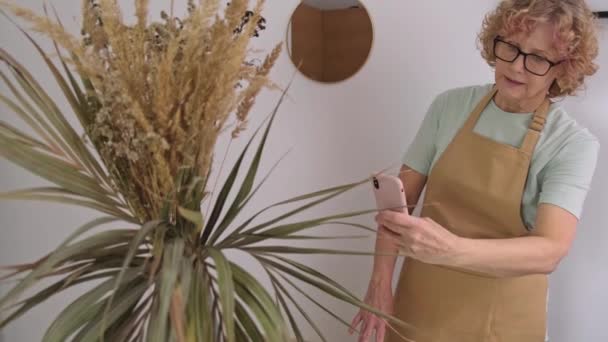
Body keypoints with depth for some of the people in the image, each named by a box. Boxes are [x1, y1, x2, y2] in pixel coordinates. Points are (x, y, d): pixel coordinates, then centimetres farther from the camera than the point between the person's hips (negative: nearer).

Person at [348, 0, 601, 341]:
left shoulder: (573, 144, -15)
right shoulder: (450, 105, -5)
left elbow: (551, 250, -28)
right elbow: (400, 199, -1)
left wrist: (452, 250, -44)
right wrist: (380, 282, -11)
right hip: (421, 301, 3)